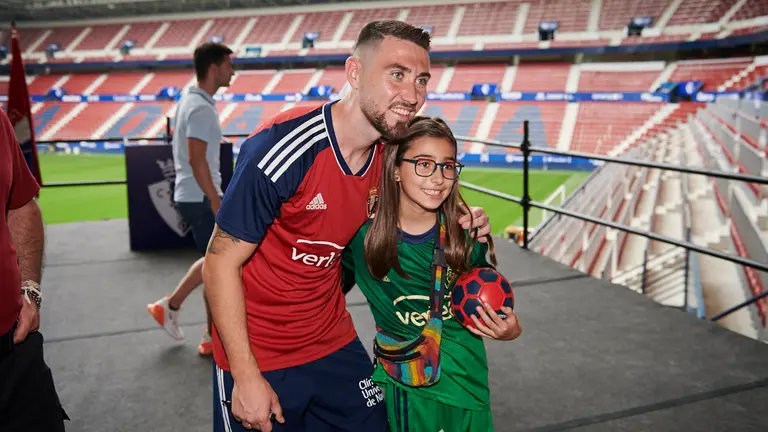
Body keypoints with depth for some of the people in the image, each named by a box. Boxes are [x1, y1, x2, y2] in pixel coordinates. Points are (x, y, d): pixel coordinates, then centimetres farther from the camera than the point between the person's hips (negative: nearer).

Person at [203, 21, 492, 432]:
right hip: (256, 355, -5)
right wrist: (245, 376, -17)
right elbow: (221, 263, -18)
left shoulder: (390, 153, -6)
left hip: (334, 343, 6)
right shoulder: (282, 149, -25)